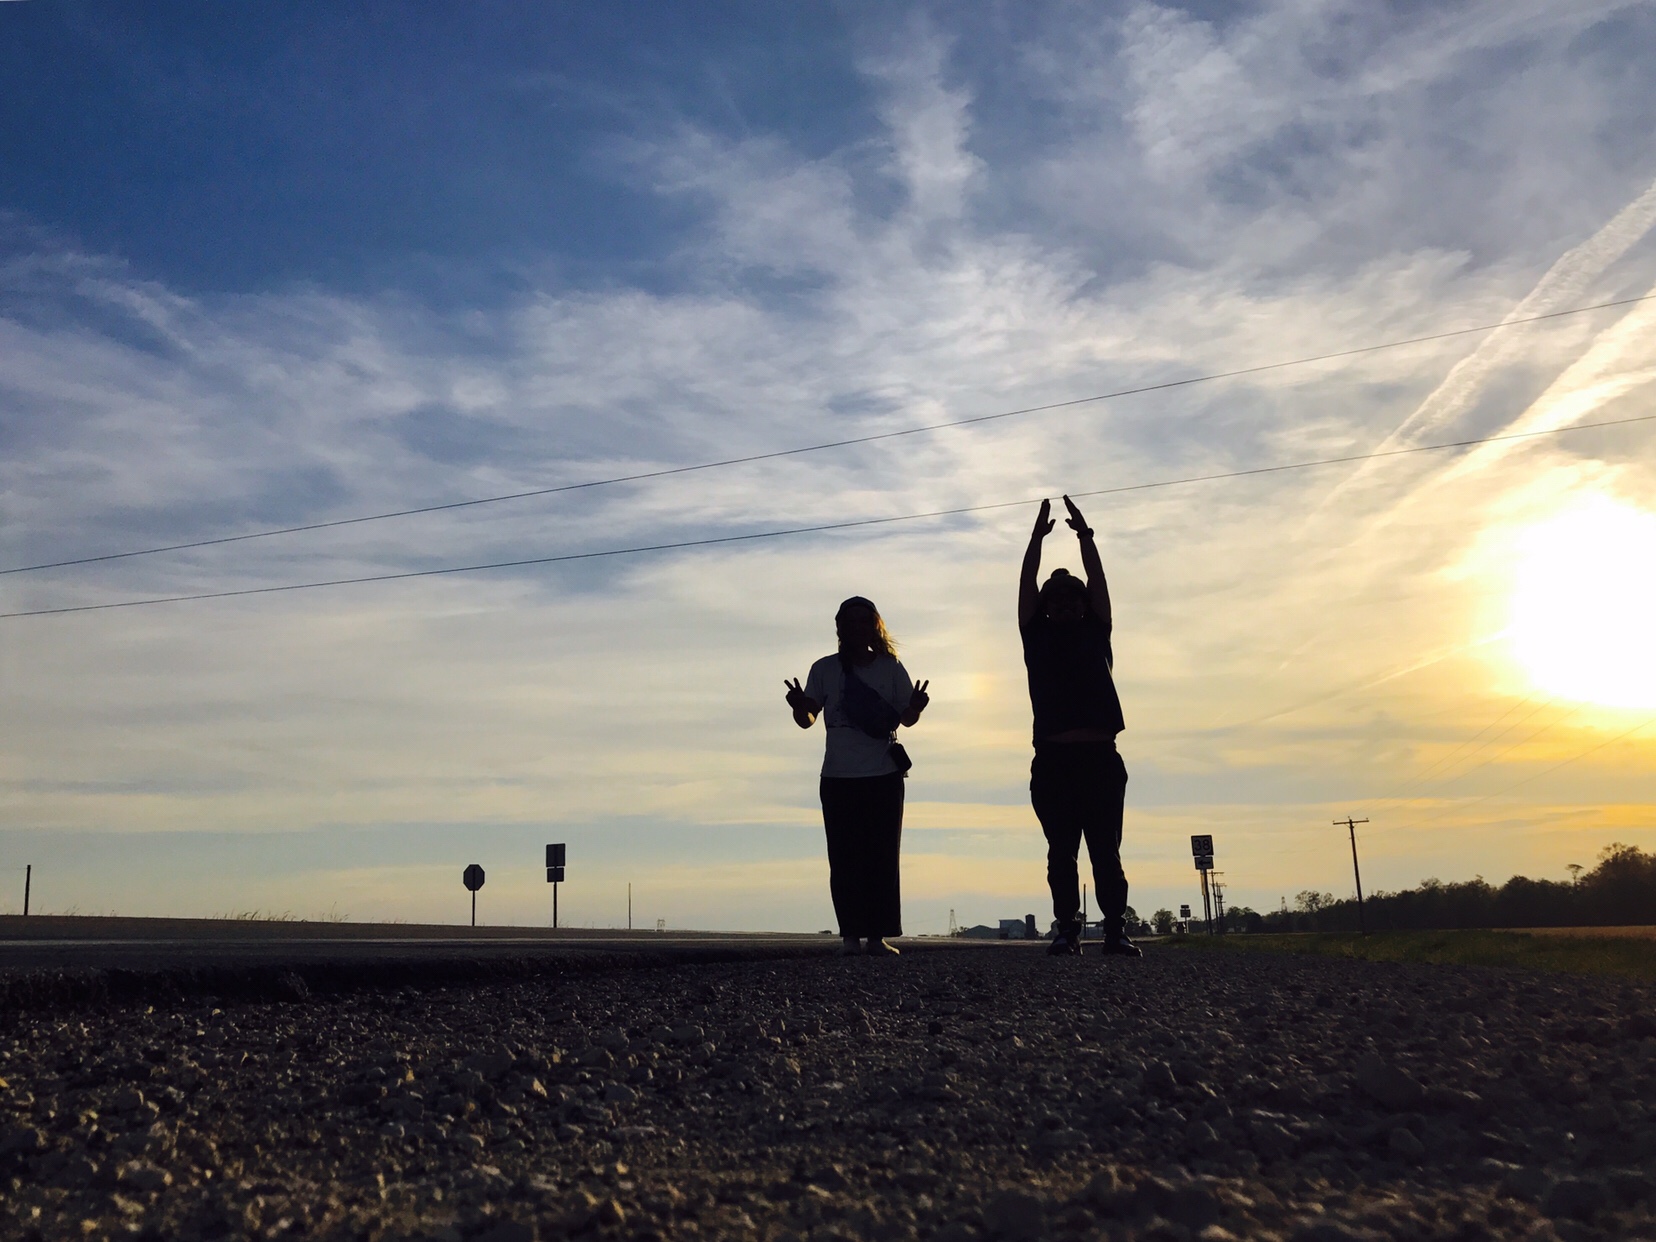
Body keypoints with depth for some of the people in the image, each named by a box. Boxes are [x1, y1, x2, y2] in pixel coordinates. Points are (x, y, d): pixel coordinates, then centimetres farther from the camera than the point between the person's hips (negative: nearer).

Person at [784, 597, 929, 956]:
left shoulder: (891, 668, 6)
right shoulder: (825, 669, 5)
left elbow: (906, 719, 8)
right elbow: (807, 719, 5)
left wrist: (915, 707, -15)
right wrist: (800, 706, -18)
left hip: (885, 777, 0)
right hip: (838, 778, 0)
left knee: (882, 858, 1)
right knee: (845, 860, 0)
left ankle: (878, 936, 6)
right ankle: (851, 937, 6)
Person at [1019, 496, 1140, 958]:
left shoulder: (1095, 634, 17)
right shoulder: (1038, 637, 15)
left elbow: (1098, 583, 11)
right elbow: (1027, 586, 10)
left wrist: (1084, 535, 10)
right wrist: (1038, 537, 10)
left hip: (1100, 758, 0)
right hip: (1054, 760, 0)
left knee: (1106, 851, -1)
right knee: (1061, 853, 0)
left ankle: (1116, 929, 0)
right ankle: (1067, 929, 1)